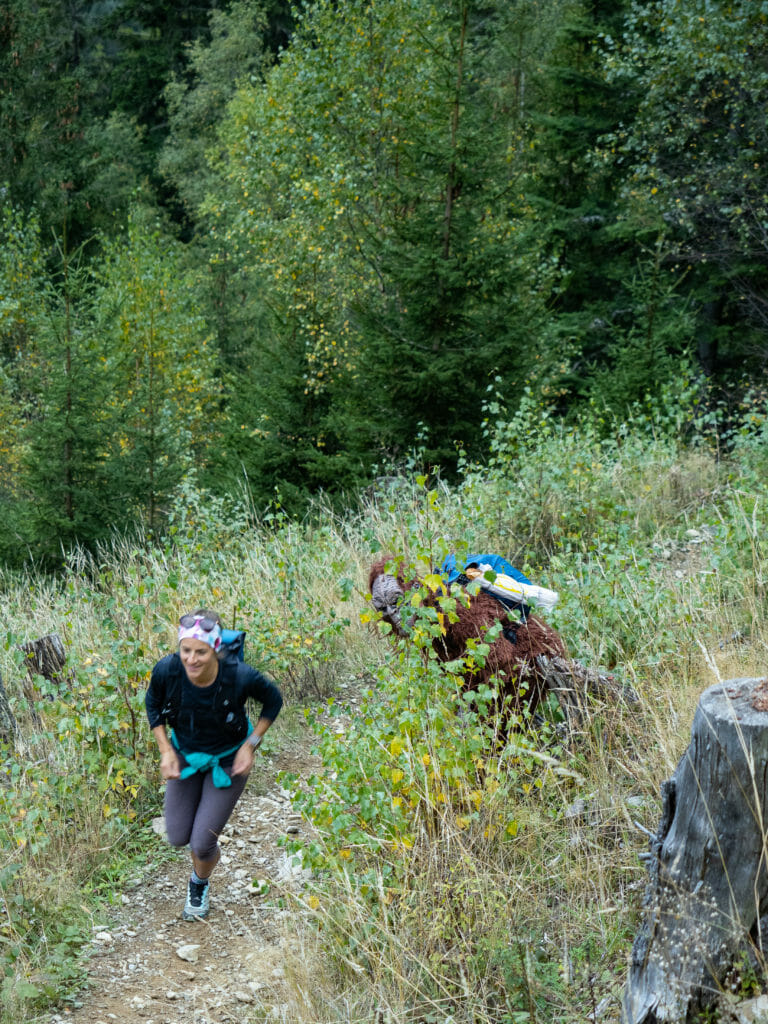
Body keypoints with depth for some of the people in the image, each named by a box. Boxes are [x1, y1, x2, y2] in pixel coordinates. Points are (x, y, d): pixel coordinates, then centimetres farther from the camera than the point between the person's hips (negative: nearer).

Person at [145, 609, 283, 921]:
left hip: (227, 759, -2)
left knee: (202, 844, -2)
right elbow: (153, 704, -4)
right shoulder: (166, 670, -28)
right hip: (184, 753, 3)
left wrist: (250, 744, -16)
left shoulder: (239, 676, -34)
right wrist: (166, 751, -11)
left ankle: (200, 884, 35)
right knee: (178, 837, 8)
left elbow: (273, 701, -11)